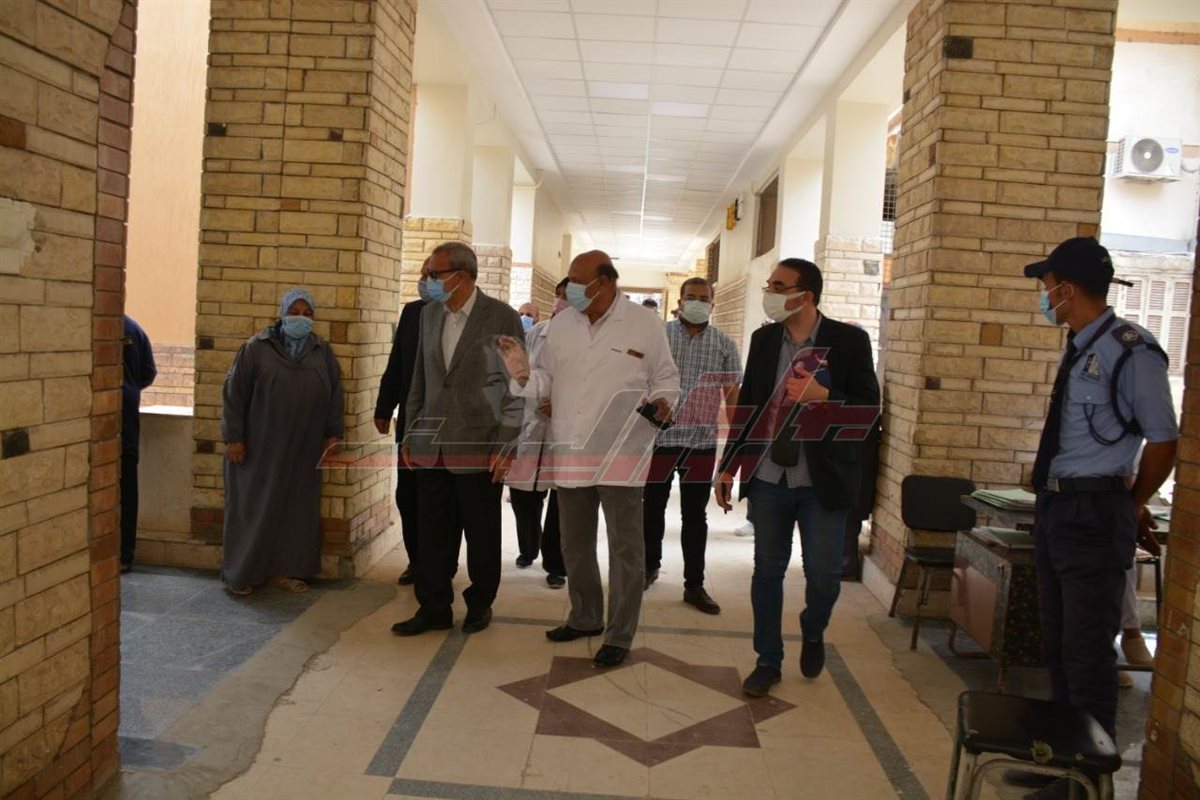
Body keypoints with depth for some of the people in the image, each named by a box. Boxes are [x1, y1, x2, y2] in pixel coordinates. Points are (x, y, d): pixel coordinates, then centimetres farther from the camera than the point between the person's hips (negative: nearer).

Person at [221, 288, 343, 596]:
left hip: (302, 450, 3)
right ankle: (241, 573, 16)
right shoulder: (256, 348, -4)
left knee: (296, 509, 7)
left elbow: (334, 395, 11)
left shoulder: (323, 352, 6)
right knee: (252, 508, 4)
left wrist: (332, 434, 7)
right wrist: (233, 437, -8)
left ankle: (281, 570, 19)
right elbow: (234, 392, -5)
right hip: (258, 447, -3)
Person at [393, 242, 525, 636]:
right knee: (433, 532, 8)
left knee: (481, 535, 8)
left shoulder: (502, 317, -7)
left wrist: (507, 447, -11)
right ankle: (434, 608, 21)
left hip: (479, 447, -4)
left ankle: (480, 604, 26)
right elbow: (420, 379, 16)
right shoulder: (429, 313, 9)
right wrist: (410, 434, 13)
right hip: (432, 447, 5)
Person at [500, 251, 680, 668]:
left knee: (624, 546, 2)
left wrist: (662, 402, -16)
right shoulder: (561, 324, 6)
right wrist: (524, 375, -12)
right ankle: (585, 617, 36)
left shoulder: (645, 324, -5)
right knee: (575, 543, 17)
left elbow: (666, 378, 4)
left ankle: (619, 636, 15)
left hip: (620, 454, -5)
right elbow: (547, 380, 9)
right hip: (569, 453, 5)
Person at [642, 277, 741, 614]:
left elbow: (732, 396, 5)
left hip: (702, 441, 0)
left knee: (695, 514, 7)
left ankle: (694, 585, 15)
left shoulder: (725, 345, 4)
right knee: (653, 508, 12)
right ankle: (650, 565, 33)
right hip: (659, 436, 0)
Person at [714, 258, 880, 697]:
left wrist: (823, 396, -24)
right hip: (767, 478, 3)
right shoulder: (763, 339, 5)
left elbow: (869, 407, -6)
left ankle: (812, 632, 35)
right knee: (767, 571, 9)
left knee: (823, 573, 2)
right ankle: (768, 661, 25)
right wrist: (728, 466, 8)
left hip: (822, 481, -3)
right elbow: (746, 405, 9)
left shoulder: (849, 340, -6)